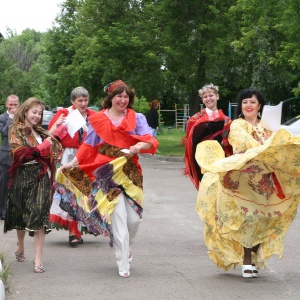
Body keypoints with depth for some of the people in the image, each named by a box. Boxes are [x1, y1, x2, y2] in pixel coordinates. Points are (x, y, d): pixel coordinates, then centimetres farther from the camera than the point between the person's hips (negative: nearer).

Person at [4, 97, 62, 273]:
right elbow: (18, 152, -12)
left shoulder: (41, 132, 17)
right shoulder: (16, 130, 3)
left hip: (41, 178, 3)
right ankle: (21, 248, 35)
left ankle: (38, 259, -10)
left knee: (40, 216, -9)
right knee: (21, 214, 11)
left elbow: (56, 151, 14)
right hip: (23, 177, -2)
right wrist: (41, 148, -14)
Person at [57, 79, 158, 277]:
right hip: (107, 174, -1)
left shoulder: (137, 119, 9)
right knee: (118, 218, -9)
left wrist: (139, 146, -26)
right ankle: (124, 265, -1)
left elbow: (150, 141, -5)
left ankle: (125, 246, 32)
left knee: (134, 218, -2)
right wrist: (73, 163, 4)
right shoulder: (98, 120, 9)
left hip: (131, 173, 2)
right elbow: (88, 145, 12)